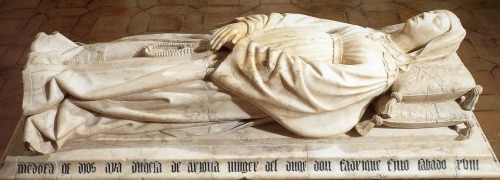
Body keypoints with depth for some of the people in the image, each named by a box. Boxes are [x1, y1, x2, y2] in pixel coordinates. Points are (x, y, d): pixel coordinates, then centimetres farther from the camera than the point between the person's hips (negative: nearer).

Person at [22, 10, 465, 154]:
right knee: (160, 48, 4)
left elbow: (307, 84, -23)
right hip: (245, 50, 7)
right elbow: (295, 22, 11)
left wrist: (254, 55, -19)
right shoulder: (365, 33, 14)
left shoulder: (375, 68, -10)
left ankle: (59, 100, 1)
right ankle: (68, 59, 14)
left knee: (159, 83, -9)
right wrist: (248, 26, -2)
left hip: (246, 82, -7)